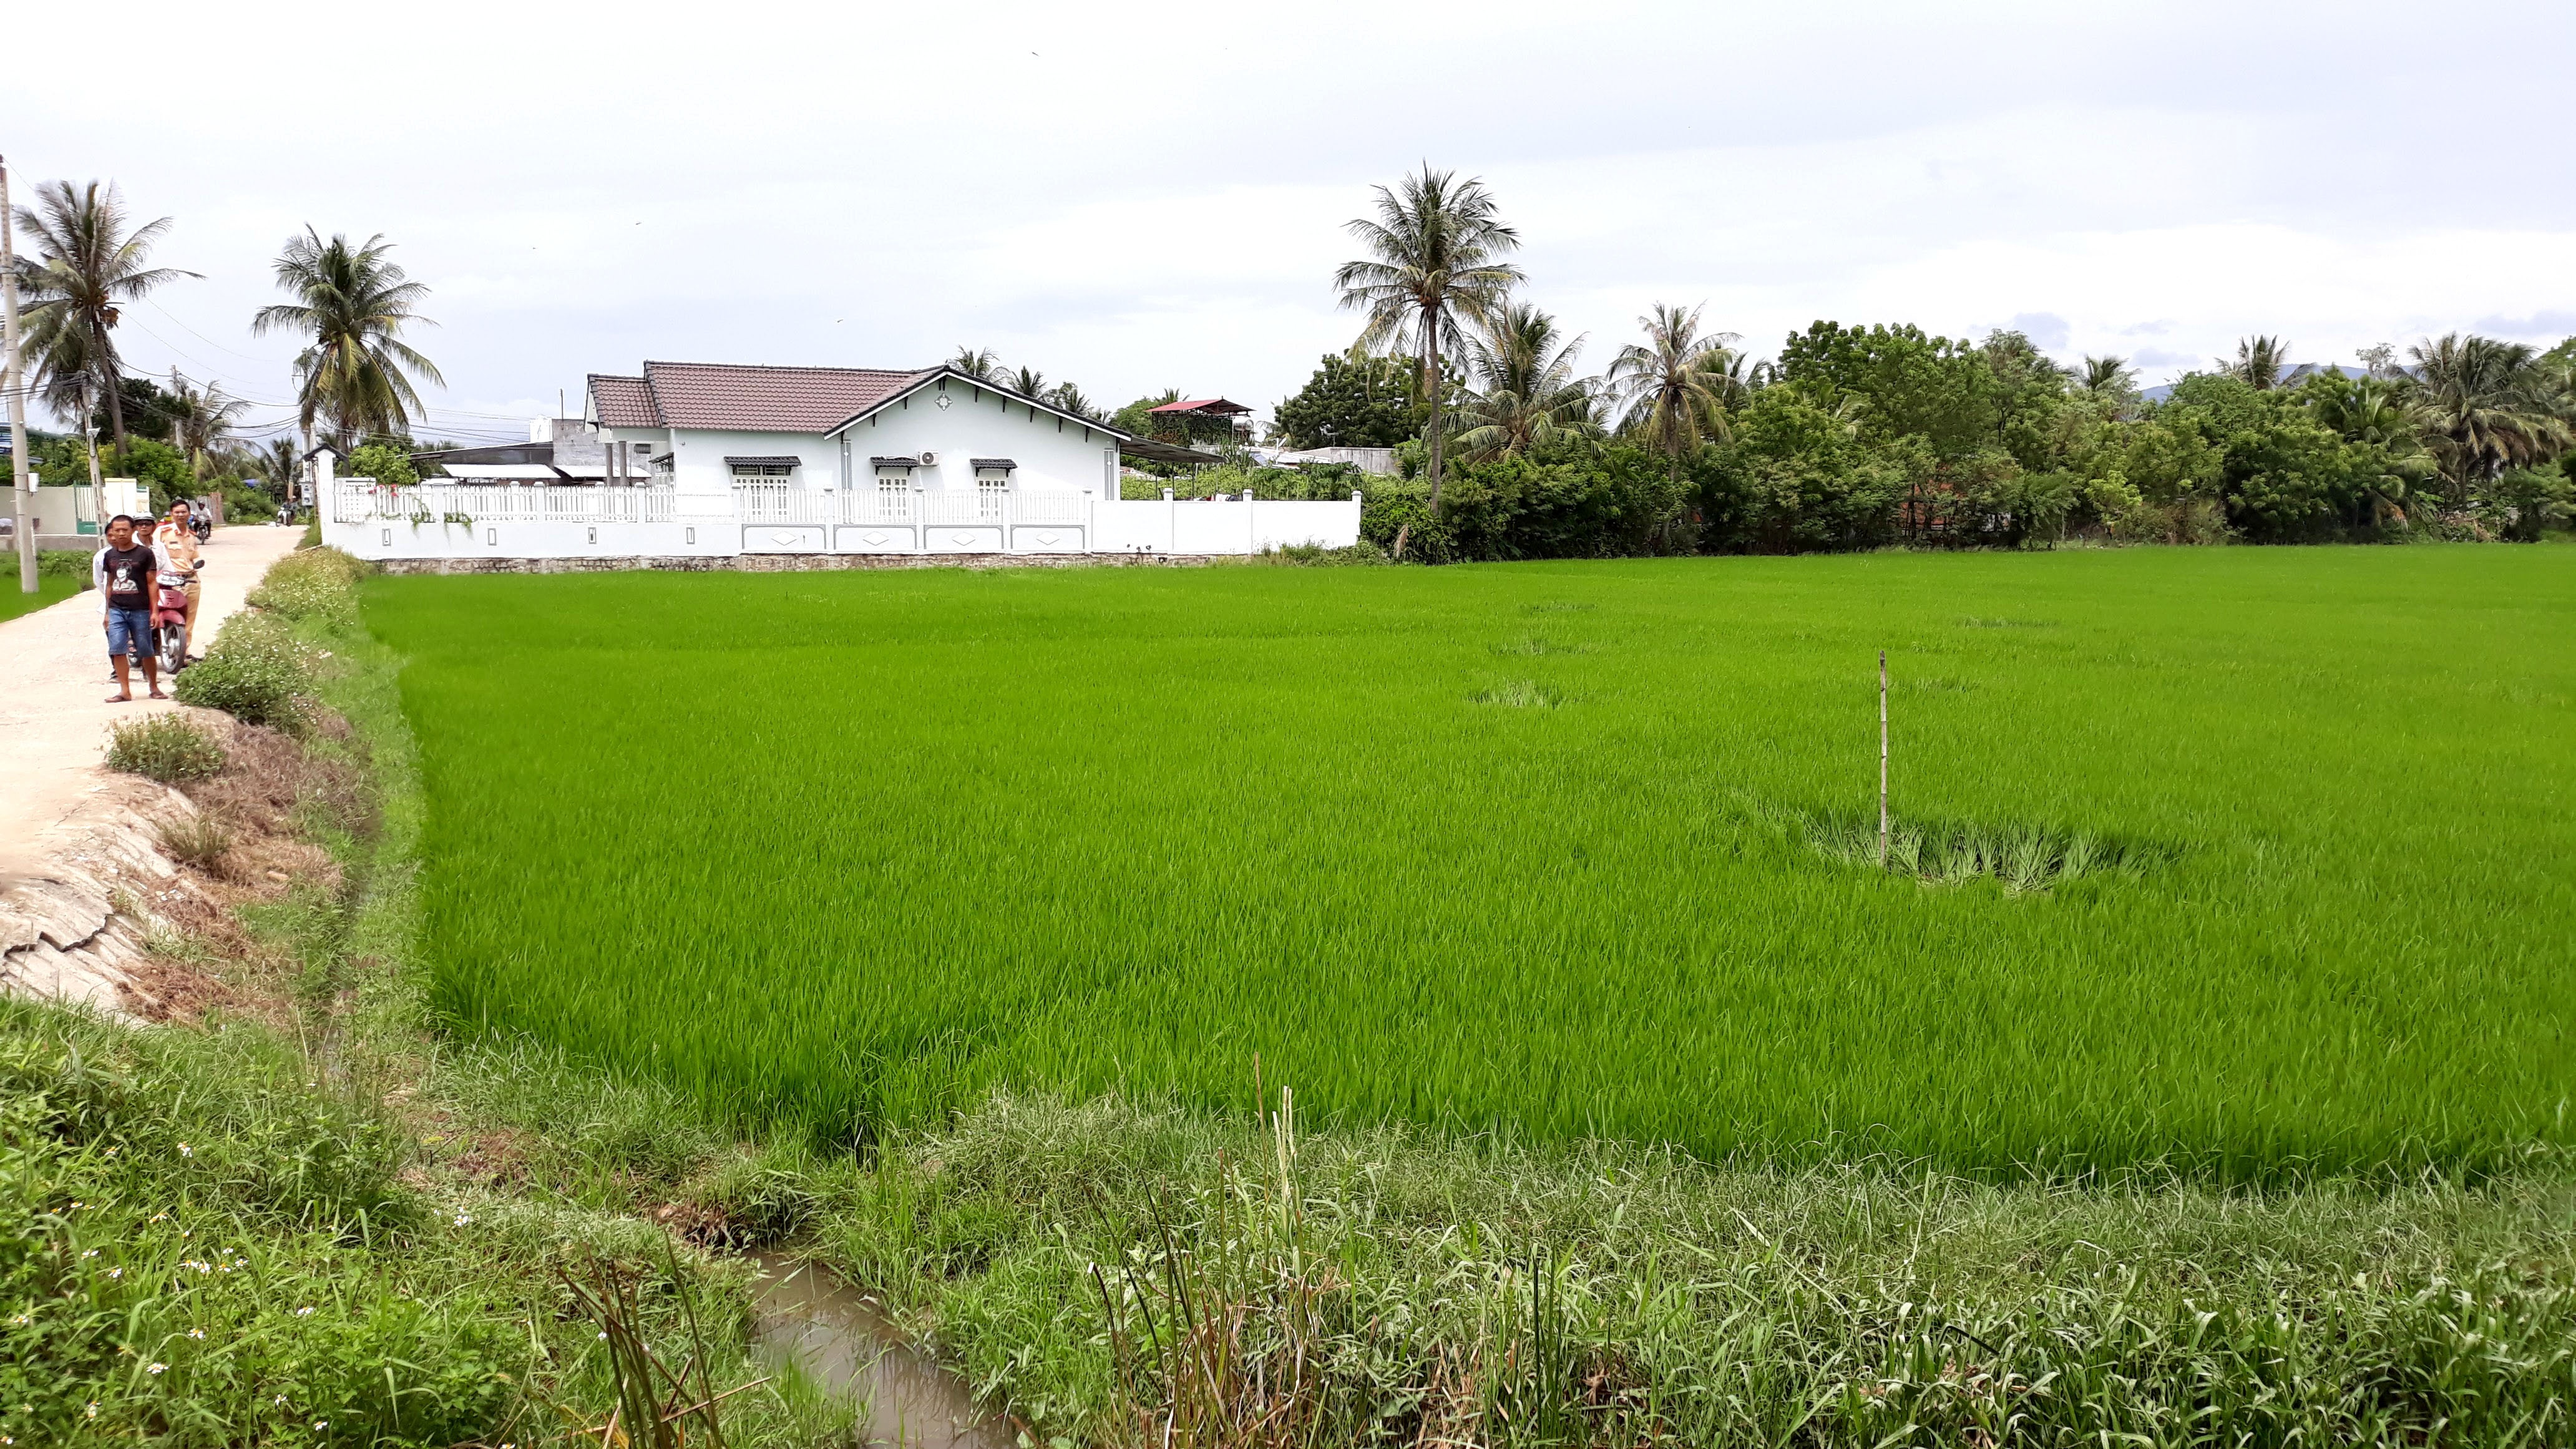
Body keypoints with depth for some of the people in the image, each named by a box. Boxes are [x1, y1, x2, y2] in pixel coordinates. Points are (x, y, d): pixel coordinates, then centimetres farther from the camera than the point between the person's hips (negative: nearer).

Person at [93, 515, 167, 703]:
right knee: (117, 650, -6)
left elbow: (151, 583, -1)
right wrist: (107, 612, 15)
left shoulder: (145, 553, -1)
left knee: (146, 651, 2)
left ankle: (154, 687, 17)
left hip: (140, 610, -3)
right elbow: (109, 584, 17)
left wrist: (154, 611, -5)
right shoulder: (108, 555, 11)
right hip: (116, 610, 3)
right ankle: (125, 690, -3)